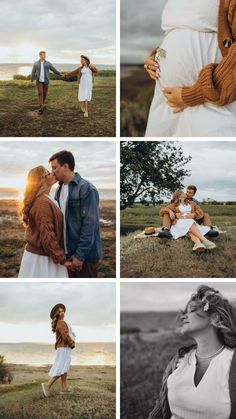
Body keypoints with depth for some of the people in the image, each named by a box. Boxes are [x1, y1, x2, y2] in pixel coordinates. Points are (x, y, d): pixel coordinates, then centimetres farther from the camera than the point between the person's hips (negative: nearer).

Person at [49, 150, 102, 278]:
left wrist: (80, 255, -18)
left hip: (85, 254, -7)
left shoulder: (86, 189, -13)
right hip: (66, 253, 7)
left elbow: (90, 225, -17)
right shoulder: (59, 189, 9)